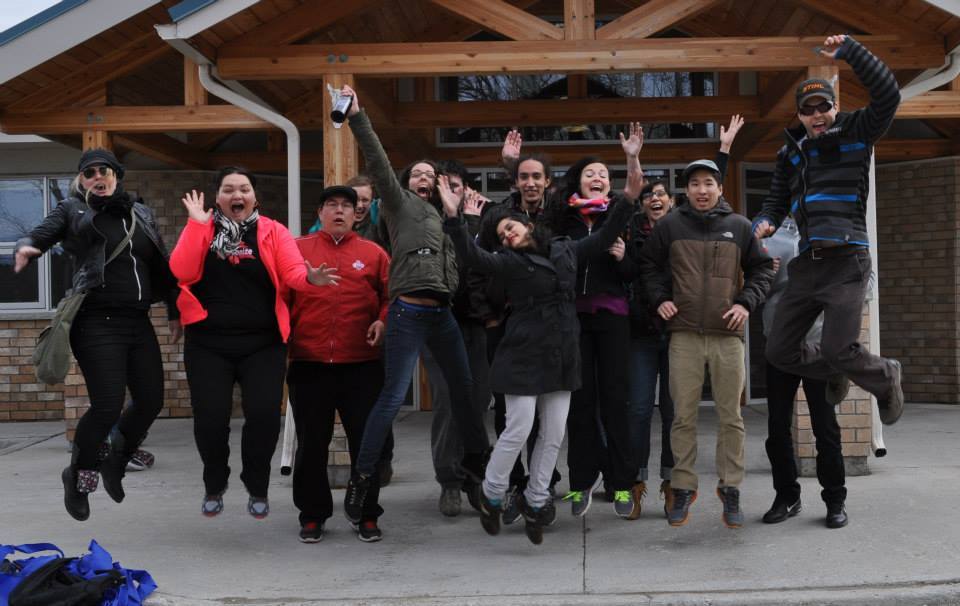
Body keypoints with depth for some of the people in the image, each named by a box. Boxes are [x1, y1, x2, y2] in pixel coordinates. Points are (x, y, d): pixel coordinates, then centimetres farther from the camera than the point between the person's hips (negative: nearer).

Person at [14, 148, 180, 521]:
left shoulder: (140, 213, 16)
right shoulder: (72, 210, 5)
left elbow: (161, 266, 20)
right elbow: (39, 236, -9)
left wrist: (174, 311, 19)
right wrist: (25, 248, -33)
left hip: (138, 322, 5)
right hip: (97, 323, -5)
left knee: (151, 400, 3)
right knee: (107, 406, -11)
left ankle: (115, 463, 29)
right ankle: (78, 476, 16)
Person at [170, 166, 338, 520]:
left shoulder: (273, 232, 4)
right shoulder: (200, 229, 5)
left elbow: (293, 273, -9)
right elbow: (182, 272, -11)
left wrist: (311, 278, -32)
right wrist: (197, 224, -15)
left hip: (263, 343, 0)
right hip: (208, 343, 0)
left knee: (264, 413, -8)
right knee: (210, 416, -2)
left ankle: (257, 489, 16)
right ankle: (214, 487, 24)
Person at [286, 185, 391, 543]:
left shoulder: (373, 253, 8)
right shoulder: (296, 250, 8)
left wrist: (383, 320, -10)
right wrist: (283, 334, -5)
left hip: (362, 365, 0)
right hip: (309, 365, 0)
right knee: (311, 442, 8)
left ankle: (367, 515, 18)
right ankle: (312, 515, 22)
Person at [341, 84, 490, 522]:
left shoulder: (443, 215, 21)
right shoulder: (399, 202, 7)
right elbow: (378, 163, -5)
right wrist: (357, 118, -14)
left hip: (443, 313, 6)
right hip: (409, 312, -6)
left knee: (465, 386, 14)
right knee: (393, 396, -8)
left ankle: (475, 457, 32)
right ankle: (362, 476, 1)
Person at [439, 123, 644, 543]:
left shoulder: (566, 251, 10)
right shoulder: (508, 262, -2)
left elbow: (610, 230, 10)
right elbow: (471, 256, -20)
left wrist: (632, 167, 6)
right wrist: (453, 217, -35)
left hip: (562, 354, 4)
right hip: (524, 355, -4)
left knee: (553, 436, 8)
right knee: (518, 431, -4)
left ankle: (535, 502, 24)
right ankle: (491, 496, 19)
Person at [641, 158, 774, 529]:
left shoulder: (740, 227, 8)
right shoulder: (670, 225, 6)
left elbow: (761, 269, 14)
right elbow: (650, 265, 17)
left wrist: (747, 302, 0)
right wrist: (659, 299, 3)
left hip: (727, 334, 0)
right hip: (684, 334, 0)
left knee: (730, 416, 3)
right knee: (684, 415, 1)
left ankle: (730, 489, 13)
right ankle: (683, 488, 11)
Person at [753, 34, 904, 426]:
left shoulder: (856, 133, 3)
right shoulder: (790, 153, 16)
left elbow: (888, 95, -12)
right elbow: (776, 203, 23)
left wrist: (849, 51, -13)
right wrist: (764, 224, 1)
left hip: (846, 260, -5)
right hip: (806, 263, 6)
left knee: (839, 351, -15)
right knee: (780, 352, 6)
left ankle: (886, 379, 20)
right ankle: (837, 374, 37)